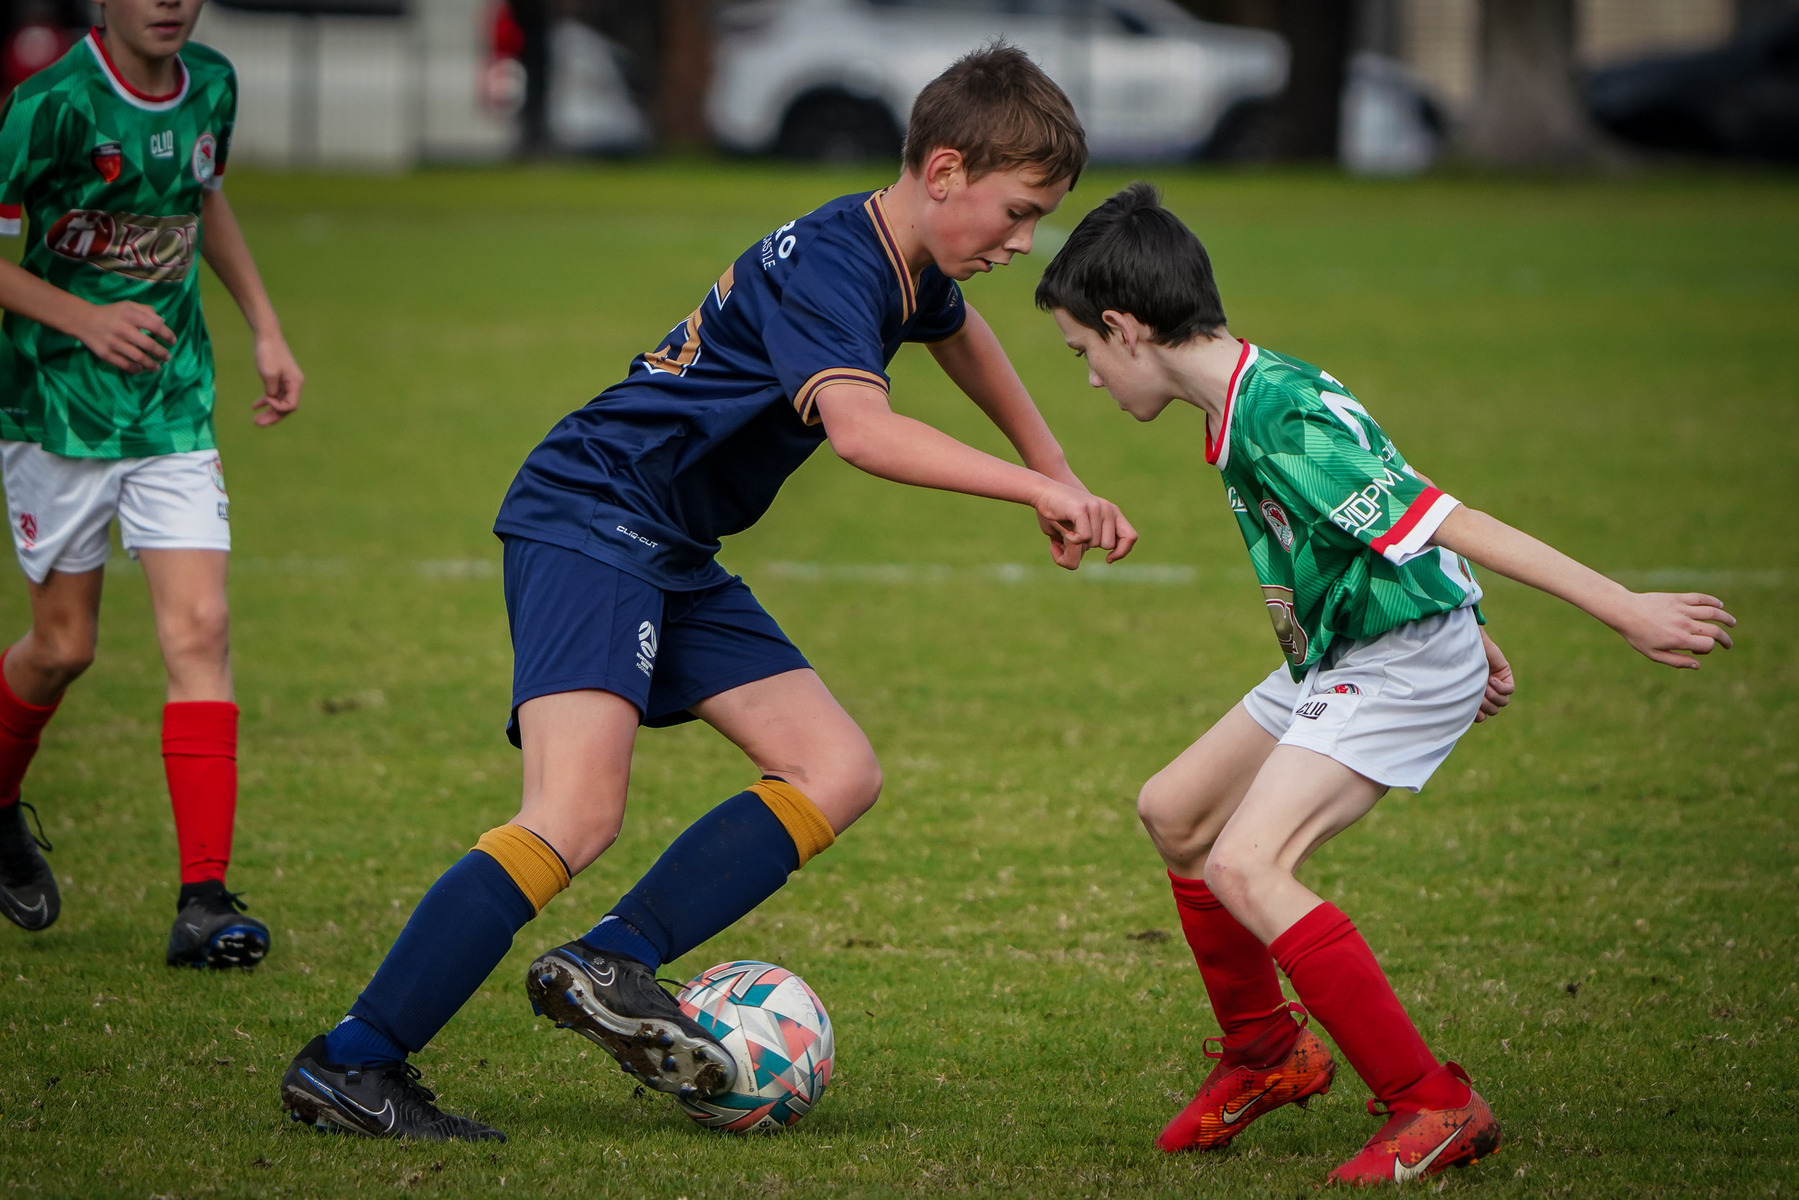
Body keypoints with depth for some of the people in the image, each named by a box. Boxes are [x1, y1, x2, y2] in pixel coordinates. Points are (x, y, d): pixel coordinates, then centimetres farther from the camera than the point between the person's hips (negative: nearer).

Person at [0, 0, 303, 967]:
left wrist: (265, 330, 18)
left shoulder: (211, 85, 1)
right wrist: (83, 319, -21)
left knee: (199, 629, -10)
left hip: (174, 406, 4)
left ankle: (204, 898, -14)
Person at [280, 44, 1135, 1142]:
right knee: (580, 815, -25)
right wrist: (1034, 488, -37)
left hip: (673, 557, 10)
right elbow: (861, 429, -37)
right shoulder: (828, 264, -19)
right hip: (590, 517, -10)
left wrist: (1057, 478, 42)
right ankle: (348, 1065, -25)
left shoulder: (909, 268, 11)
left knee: (841, 775, 2)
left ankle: (612, 968, -9)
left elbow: (959, 335, 37)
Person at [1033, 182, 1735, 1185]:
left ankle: (1435, 1106, -17)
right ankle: (1265, 1053, 36)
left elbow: (1447, 523, -28)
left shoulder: (1278, 421, -27)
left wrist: (1630, 612, -27)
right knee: (1174, 812, 19)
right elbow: (1376, 499, 17)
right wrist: (1475, 641, 24)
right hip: (1336, 658, 10)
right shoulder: (1253, 395, 5)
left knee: (1246, 868, -22)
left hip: (1405, 664, -10)